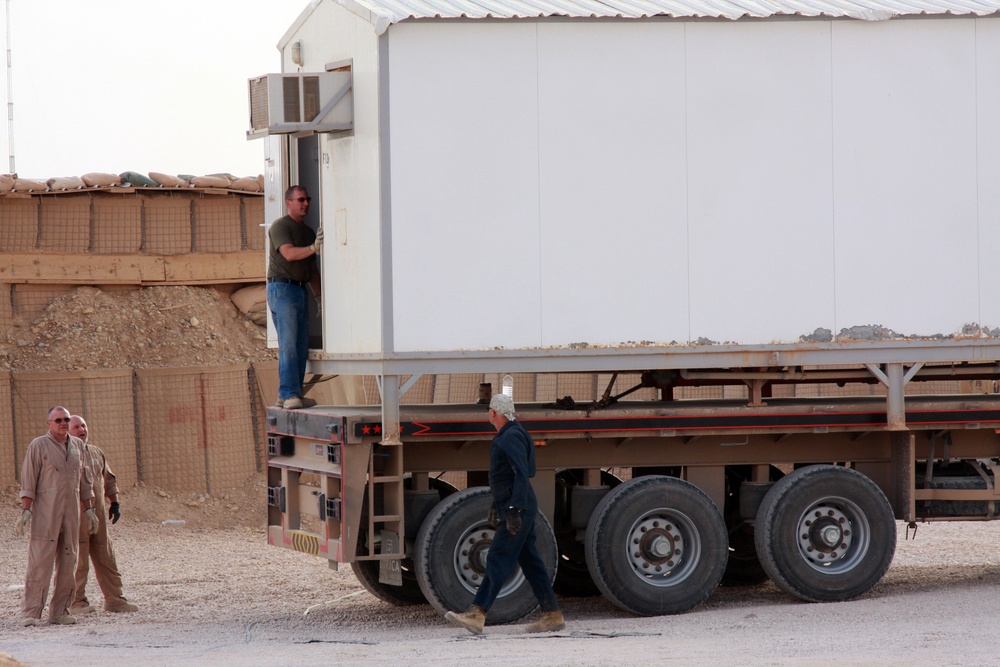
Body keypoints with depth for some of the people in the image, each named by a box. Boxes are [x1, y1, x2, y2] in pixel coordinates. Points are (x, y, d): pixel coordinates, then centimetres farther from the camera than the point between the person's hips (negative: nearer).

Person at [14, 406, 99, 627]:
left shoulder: (78, 446, 14)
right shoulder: (39, 446, -1)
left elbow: (84, 482, 21)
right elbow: (28, 482, -4)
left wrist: (89, 510, 18)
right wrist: (25, 511, -12)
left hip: (71, 514, 5)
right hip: (45, 514, -5)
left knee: (68, 564, 3)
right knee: (40, 563, -9)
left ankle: (60, 611, 9)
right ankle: (30, 613, -10)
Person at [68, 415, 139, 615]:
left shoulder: (96, 452, 18)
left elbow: (109, 479, 27)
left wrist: (114, 503, 19)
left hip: (97, 514, 6)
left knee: (106, 558, 7)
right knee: (78, 560, -6)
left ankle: (114, 599, 12)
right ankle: (76, 602, 0)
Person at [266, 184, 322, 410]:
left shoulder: (308, 232, 20)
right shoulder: (280, 227, -5)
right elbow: (289, 253, -22)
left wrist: (320, 297, 19)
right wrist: (313, 248, -35)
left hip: (300, 291, 8)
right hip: (282, 288, -8)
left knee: (301, 346, 3)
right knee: (288, 345, -15)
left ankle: (287, 396, 5)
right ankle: (289, 394, -19)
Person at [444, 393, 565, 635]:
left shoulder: (512, 437, -15)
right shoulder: (505, 436, 17)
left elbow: (522, 475, -23)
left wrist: (514, 510, -28)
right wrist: (496, 505, 30)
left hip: (517, 509, -10)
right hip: (512, 508, 10)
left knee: (498, 561, -13)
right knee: (530, 562, 10)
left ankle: (477, 615, -17)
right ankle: (553, 615, 12)